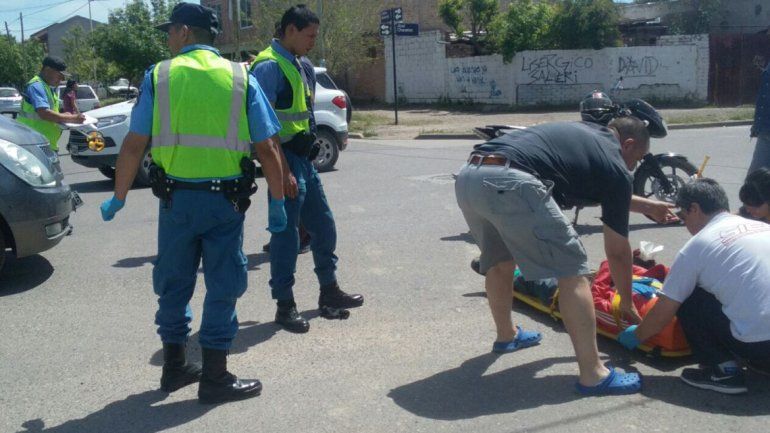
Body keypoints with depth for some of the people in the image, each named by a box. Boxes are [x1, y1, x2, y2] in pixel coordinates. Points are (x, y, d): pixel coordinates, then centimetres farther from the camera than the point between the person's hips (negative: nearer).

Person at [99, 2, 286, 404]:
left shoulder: (158, 76, 1)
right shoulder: (241, 78, 1)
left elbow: (134, 144, -2)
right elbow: (268, 149, -2)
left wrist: (118, 197, 9)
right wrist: (277, 203, 6)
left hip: (176, 197, 1)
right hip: (226, 199, -1)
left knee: (174, 283, 16)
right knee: (222, 287, 8)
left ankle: (174, 367, 29)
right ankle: (215, 377, 13)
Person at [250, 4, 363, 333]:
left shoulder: (298, 66, 15)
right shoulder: (269, 66, -13)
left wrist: (305, 160, 18)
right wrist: (283, 172, -23)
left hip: (304, 158, 10)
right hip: (285, 159, -9)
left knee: (323, 225, 15)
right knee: (286, 231, -3)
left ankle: (329, 291, 29)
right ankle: (285, 305, 8)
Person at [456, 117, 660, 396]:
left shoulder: (585, 134, 33)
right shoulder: (616, 168, 12)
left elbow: (607, 195, 52)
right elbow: (617, 251, 19)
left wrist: (647, 206, 61)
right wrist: (627, 304, 32)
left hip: (468, 177, 9)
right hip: (509, 182, -9)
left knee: (500, 261, 30)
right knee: (572, 271, 2)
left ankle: (506, 335, 49)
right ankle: (592, 374, 4)